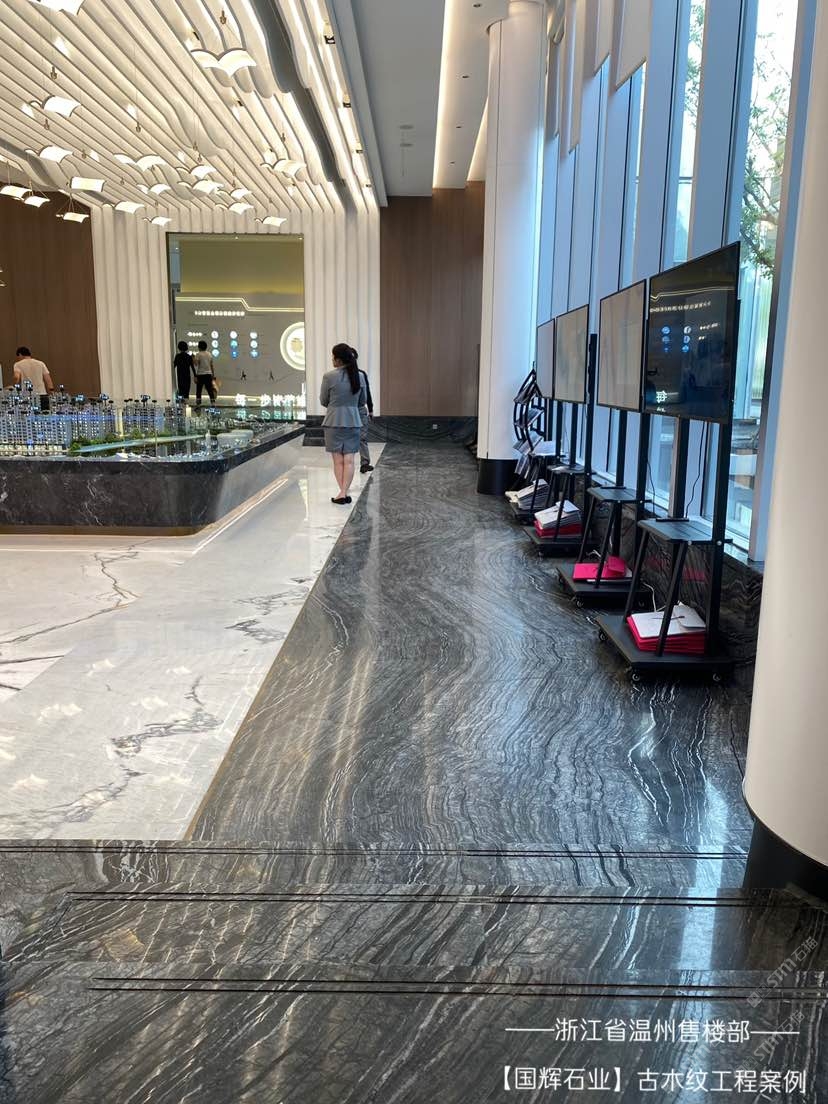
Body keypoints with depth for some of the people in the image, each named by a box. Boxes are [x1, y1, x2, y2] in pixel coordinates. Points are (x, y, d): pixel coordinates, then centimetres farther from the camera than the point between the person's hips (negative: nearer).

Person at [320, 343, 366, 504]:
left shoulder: (329, 376, -12)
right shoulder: (359, 376, 1)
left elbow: (323, 401, -1)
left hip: (334, 421, -3)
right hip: (353, 422, 3)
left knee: (338, 460, 4)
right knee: (349, 460, 3)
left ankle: (343, 493, 2)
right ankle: (344, 492, 0)